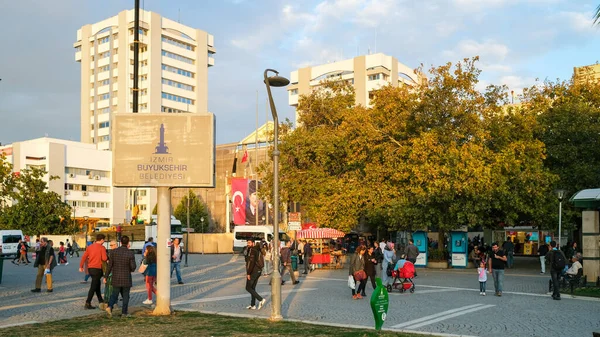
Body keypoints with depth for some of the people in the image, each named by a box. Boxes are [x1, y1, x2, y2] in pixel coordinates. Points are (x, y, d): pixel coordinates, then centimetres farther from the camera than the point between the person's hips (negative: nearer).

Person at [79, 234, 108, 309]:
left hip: (90, 268, 7)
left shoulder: (90, 247, 8)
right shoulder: (102, 247, -10)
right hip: (97, 269, -7)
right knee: (93, 287, -3)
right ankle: (87, 303, -6)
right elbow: (104, 258, -18)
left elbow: (84, 257, 6)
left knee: (97, 284, 21)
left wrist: (81, 266, 11)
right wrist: (108, 258, 4)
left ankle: (100, 301, 31)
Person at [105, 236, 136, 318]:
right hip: (126, 279, -2)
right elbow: (133, 267, -12)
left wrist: (105, 276, 5)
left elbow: (110, 265, -3)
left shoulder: (113, 252, -5)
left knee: (114, 294, 14)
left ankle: (110, 307, -10)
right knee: (125, 296, 12)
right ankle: (124, 312, 12)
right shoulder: (130, 253, -12)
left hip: (116, 278, 2)